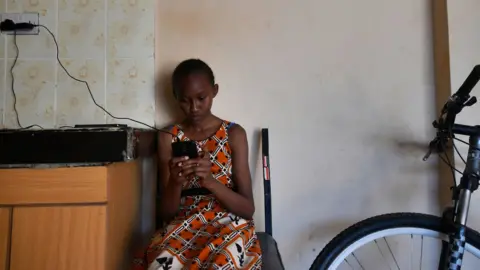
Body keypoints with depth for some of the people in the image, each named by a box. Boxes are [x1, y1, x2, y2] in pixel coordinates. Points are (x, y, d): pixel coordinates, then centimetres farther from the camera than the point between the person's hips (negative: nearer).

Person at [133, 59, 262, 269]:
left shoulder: (234, 134, 0)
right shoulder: (168, 138, 5)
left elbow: (248, 209, -4)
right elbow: (166, 213, 3)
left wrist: (210, 181, -21)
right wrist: (175, 182, -18)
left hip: (230, 228, -1)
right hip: (183, 229, 2)